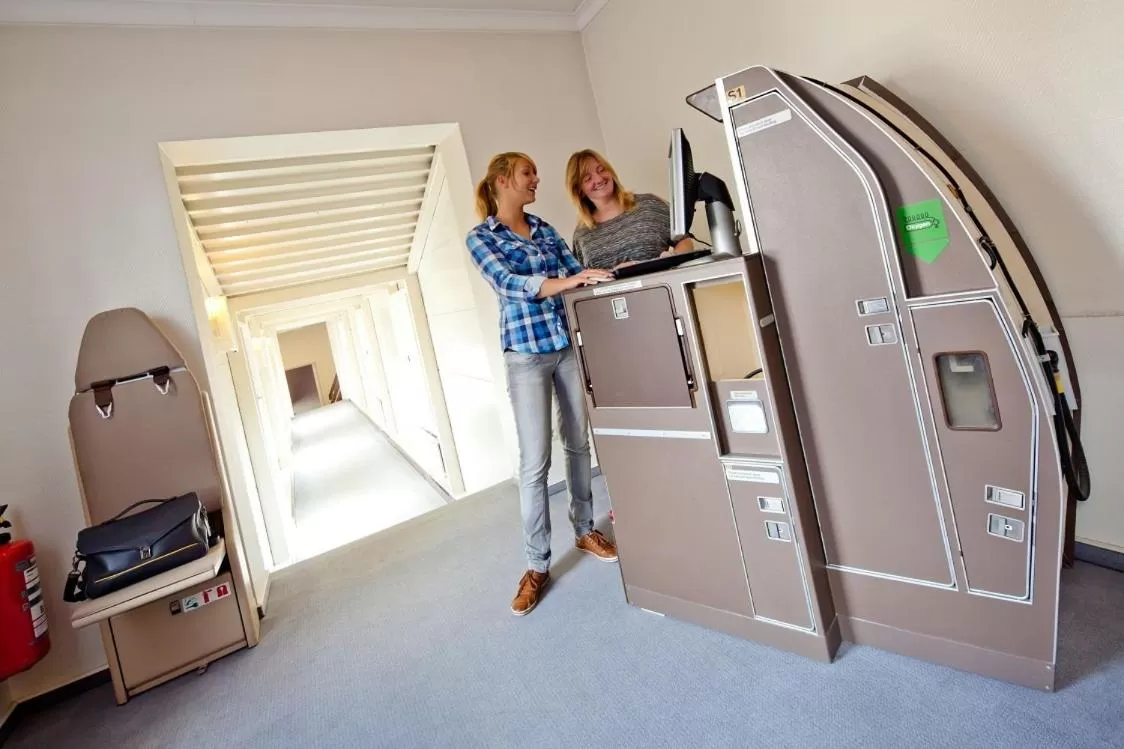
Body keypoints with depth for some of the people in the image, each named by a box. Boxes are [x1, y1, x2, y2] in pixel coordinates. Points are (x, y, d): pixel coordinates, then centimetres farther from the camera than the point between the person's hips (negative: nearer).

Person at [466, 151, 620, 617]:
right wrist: (566, 280, -28)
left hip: (567, 344, 5)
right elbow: (508, 283, -17)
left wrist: (604, 272, -8)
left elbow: (576, 274, 11)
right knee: (535, 461, -5)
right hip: (526, 353, -5)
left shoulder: (544, 229, 15)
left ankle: (585, 530, 30)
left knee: (579, 442, 11)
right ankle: (537, 565, 7)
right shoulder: (480, 238, -1)